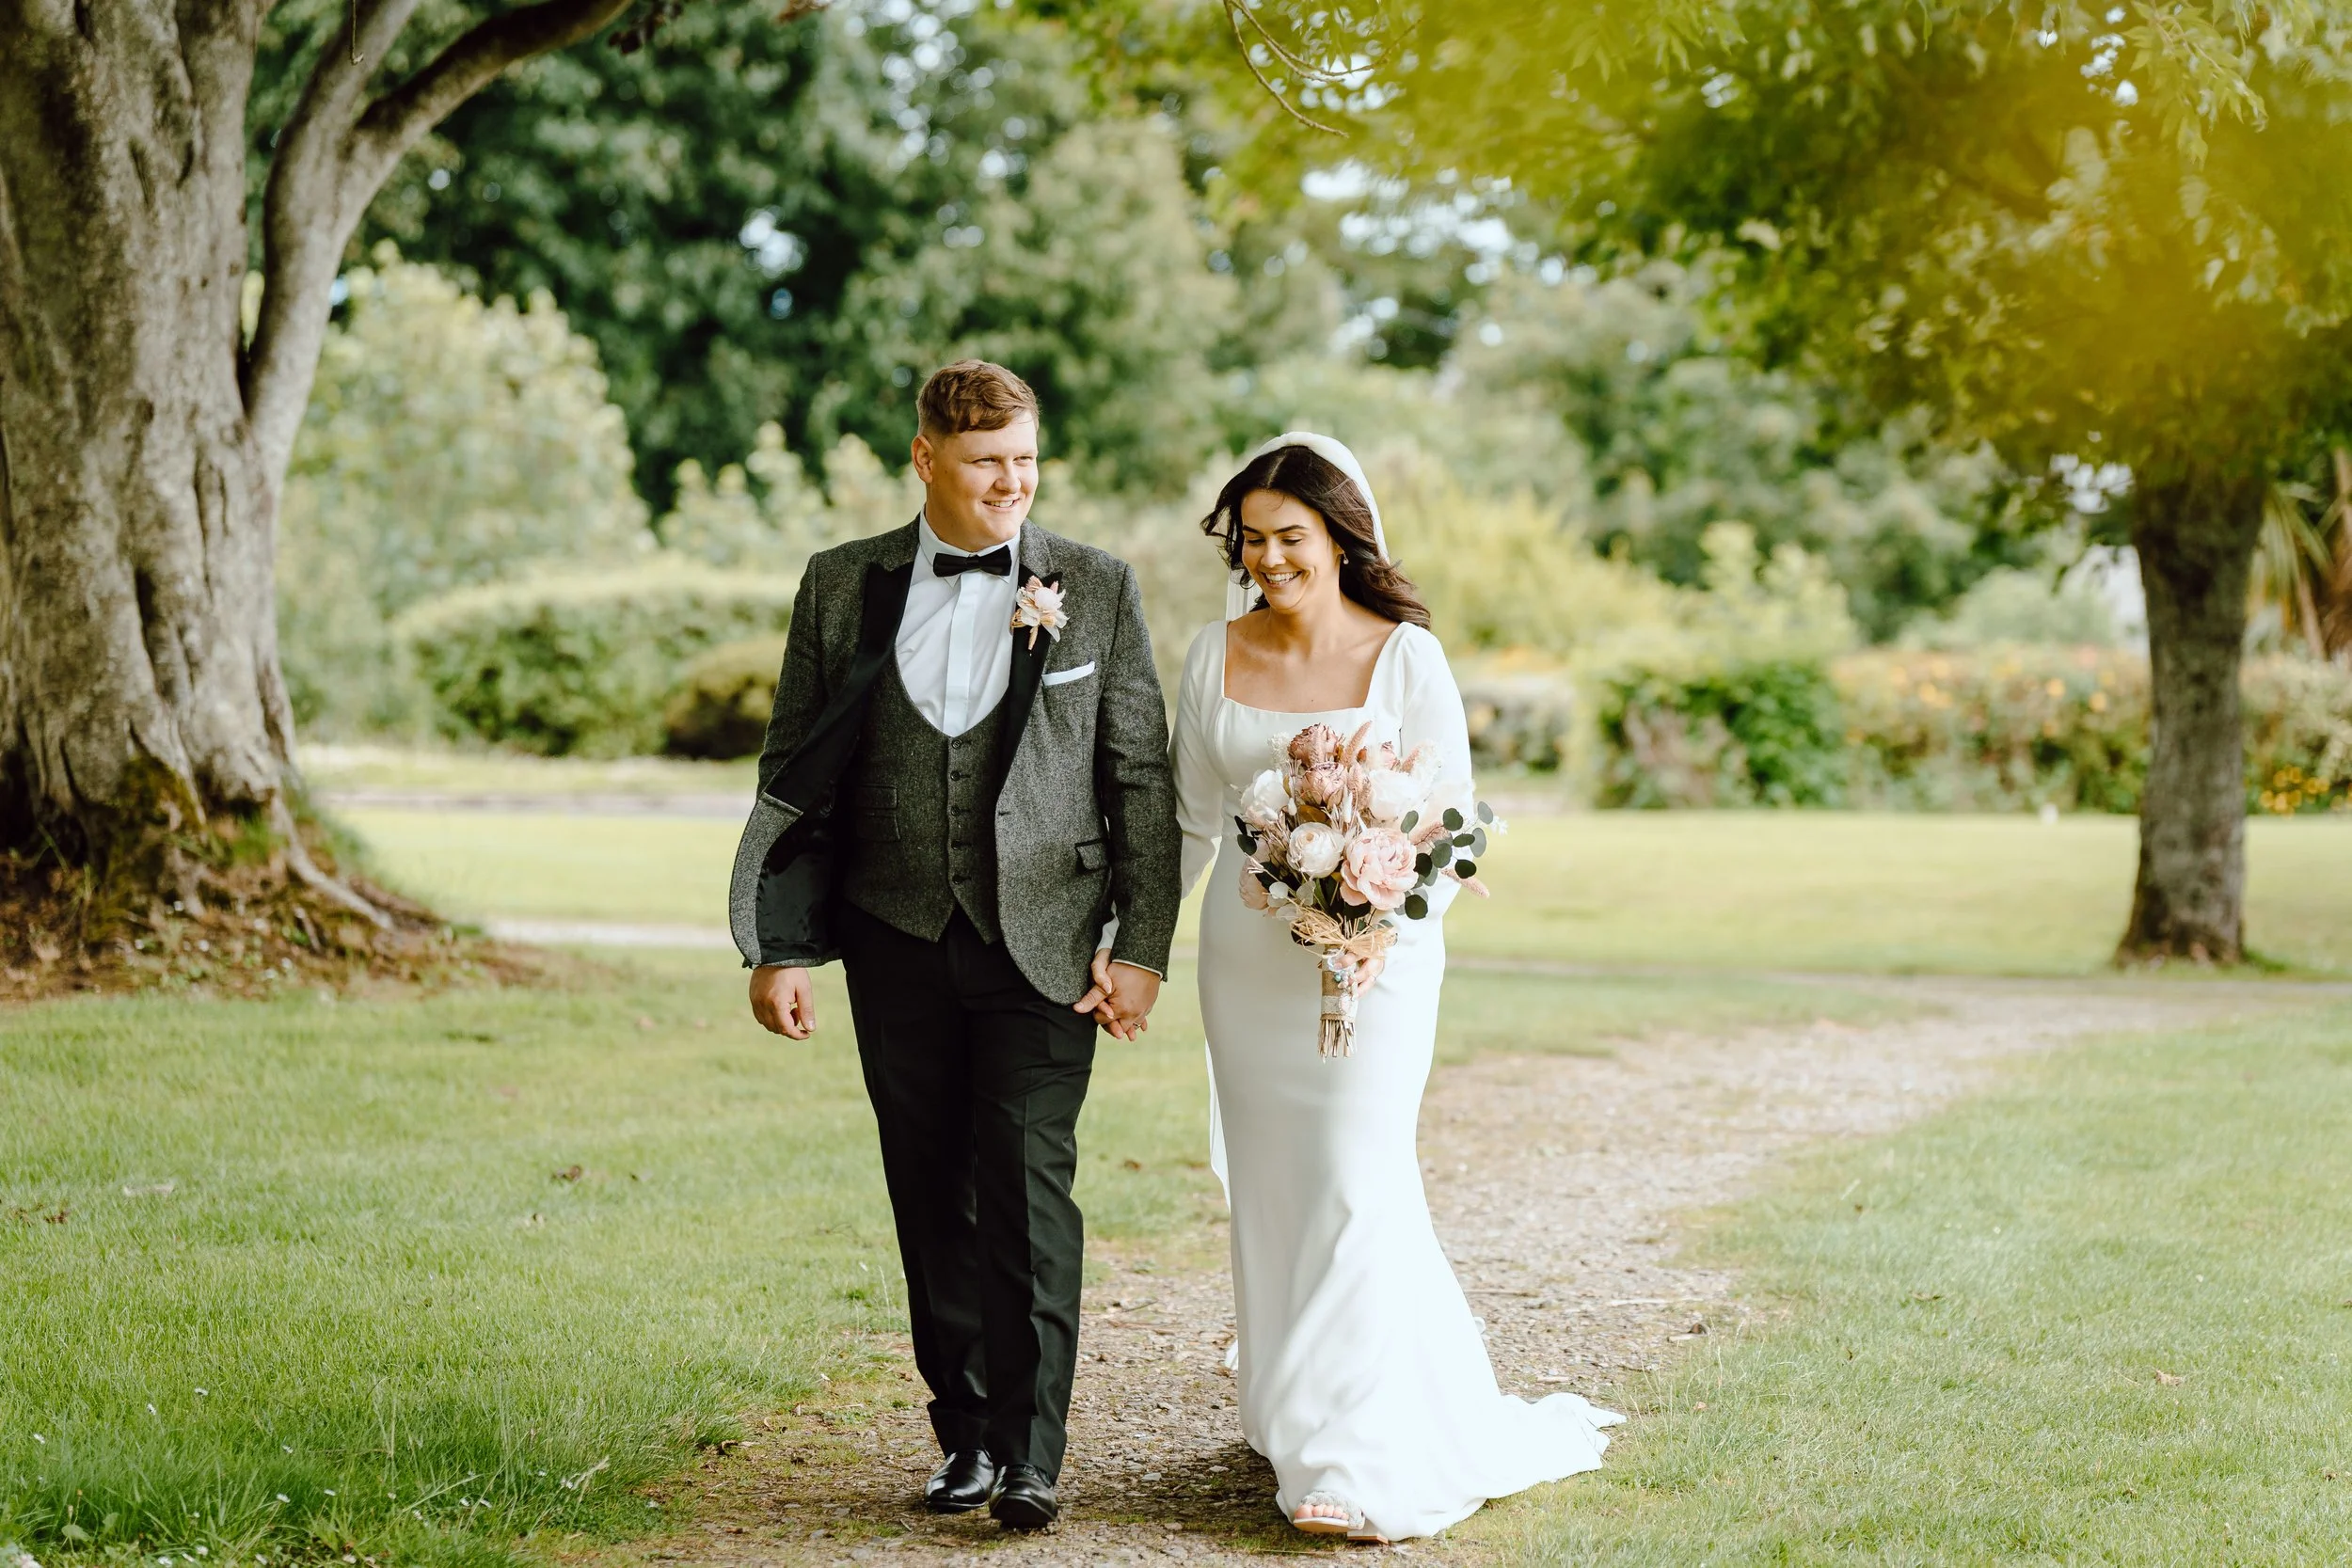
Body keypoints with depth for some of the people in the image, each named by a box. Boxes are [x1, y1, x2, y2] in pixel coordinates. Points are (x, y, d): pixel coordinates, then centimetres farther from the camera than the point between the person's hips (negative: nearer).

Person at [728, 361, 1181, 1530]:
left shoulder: (1097, 590, 3)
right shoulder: (843, 587, 6)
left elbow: (1142, 778, 3)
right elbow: (793, 777, 8)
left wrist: (1142, 946, -3)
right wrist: (779, 945, 2)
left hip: (1043, 941, -2)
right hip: (899, 946, 2)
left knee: (1028, 1190, -8)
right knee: (933, 1200, 7)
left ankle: (1031, 1455, -4)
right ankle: (966, 1433, 17)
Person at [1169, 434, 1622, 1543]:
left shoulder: (1405, 658, -7)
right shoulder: (1215, 657, 4)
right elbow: (1192, 822, 11)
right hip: (1246, 954, 4)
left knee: (1356, 1184, -10)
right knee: (1268, 1187, 10)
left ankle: (1362, 1456, -5)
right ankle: (1287, 1416, 26)